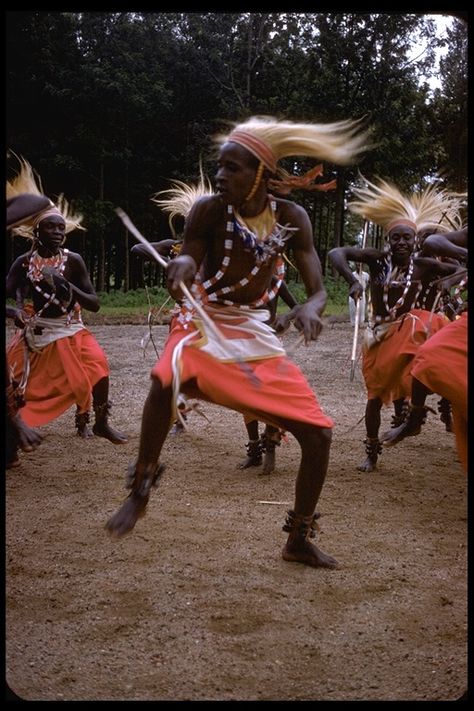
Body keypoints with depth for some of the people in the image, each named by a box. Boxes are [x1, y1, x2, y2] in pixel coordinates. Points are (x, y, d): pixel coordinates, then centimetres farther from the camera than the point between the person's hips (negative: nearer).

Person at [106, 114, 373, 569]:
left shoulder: (291, 218, -9)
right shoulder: (208, 210, -15)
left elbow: (318, 289, -9)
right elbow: (184, 279, -12)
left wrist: (310, 308, -34)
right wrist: (181, 268, -37)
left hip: (255, 333, 3)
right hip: (203, 323, -3)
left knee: (319, 433, -3)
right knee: (166, 379, -38)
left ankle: (299, 541, 17)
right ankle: (139, 493, -16)